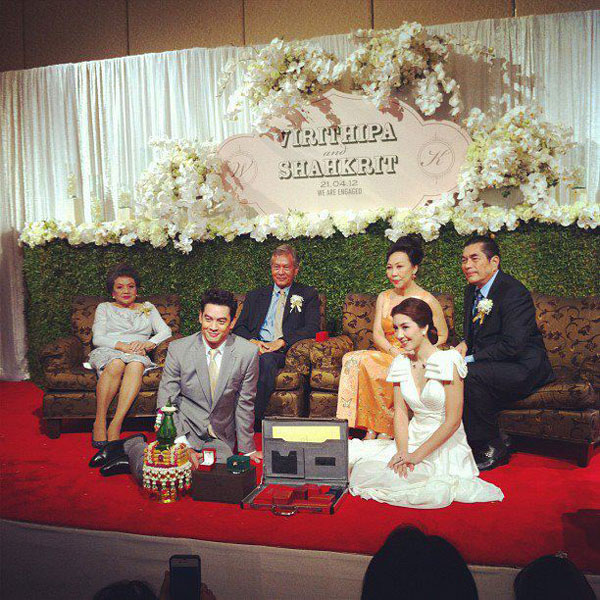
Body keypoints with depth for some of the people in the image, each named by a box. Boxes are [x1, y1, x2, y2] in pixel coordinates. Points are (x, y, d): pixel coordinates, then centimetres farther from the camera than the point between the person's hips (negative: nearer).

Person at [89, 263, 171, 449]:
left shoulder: (148, 308, 25)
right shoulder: (104, 308, 21)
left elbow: (165, 331, 10)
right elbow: (97, 338, 5)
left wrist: (147, 343, -12)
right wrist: (123, 346, -13)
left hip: (137, 355, 1)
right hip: (107, 352, -1)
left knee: (136, 366, -37)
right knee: (116, 364, -39)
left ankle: (115, 426, -43)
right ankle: (99, 423, -35)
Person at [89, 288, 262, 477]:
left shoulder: (248, 352, -7)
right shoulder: (178, 349, -8)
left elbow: (245, 404, 1)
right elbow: (166, 402, -6)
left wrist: (246, 449, 7)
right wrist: (181, 444, -17)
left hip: (220, 438, 3)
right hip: (182, 427, -3)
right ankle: (132, 446, 8)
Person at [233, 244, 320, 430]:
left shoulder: (308, 295, 17)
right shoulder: (255, 295, 27)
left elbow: (312, 329, 1)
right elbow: (239, 327, 18)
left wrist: (280, 342, -13)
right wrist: (252, 341, -7)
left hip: (284, 352, -2)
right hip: (253, 347, 3)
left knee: (266, 360, -38)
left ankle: (254, 422, -34)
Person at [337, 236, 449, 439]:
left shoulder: (426, 300, -2)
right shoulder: (384, 297, 11)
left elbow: (442, 335, 3)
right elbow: (377, 334, 3)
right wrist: (394, 352, -16)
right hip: (386, 355, 5)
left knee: (360, 361, -30)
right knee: (353, 359, -27)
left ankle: (383, 429, -18)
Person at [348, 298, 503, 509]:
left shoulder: (448, 361, -14)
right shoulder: (400, 364, 5)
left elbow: (452, 421, -16)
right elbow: (400, 413, 3)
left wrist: (416, 456, -18)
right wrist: (403, 452, -15)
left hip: (444, 446, -7)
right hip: (413, 439, 7)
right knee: (354, 454, -13)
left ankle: (443, 485, -4)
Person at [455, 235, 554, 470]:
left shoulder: (514, 292, -19)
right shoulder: (472, 290, 8)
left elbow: (512, 346, -26)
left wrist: (470, 360, -23)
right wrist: (465, 344, -2)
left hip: (524, 368, -8)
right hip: (490, 365, 8)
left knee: (472, 374, -33)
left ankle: (492, 447, -16)